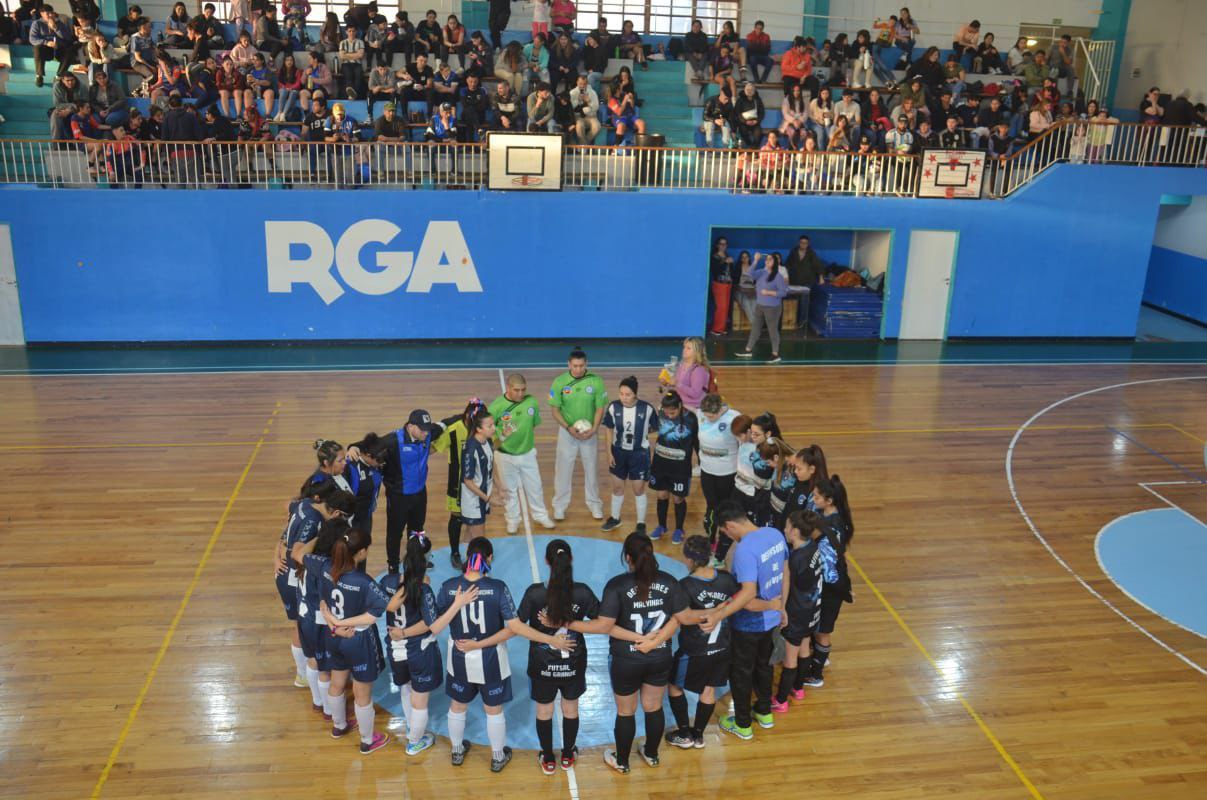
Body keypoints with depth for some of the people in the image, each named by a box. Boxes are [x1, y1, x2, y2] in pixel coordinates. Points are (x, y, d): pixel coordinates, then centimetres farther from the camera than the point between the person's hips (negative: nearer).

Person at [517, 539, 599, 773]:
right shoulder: (582, 592, -19)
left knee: (544, 712, 21)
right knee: (570, 709, 24)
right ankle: (568, 756, 42)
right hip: (573, 664, 1)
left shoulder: (535, 592, -22)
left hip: (542, 665, -1)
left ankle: (548, 760, 37)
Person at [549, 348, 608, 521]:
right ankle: (560, 505, 21)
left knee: (591, 468, 12)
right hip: (567, 431, 0)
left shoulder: (596, 381, -11)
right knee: (563, 468, 6)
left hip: (590, 432, 1)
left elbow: (600, 408, -4)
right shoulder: (559, 382, -11)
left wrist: (593, 429, -16)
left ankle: (594, 503, 28)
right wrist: (568, 427, -17)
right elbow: (555, 410, -5)